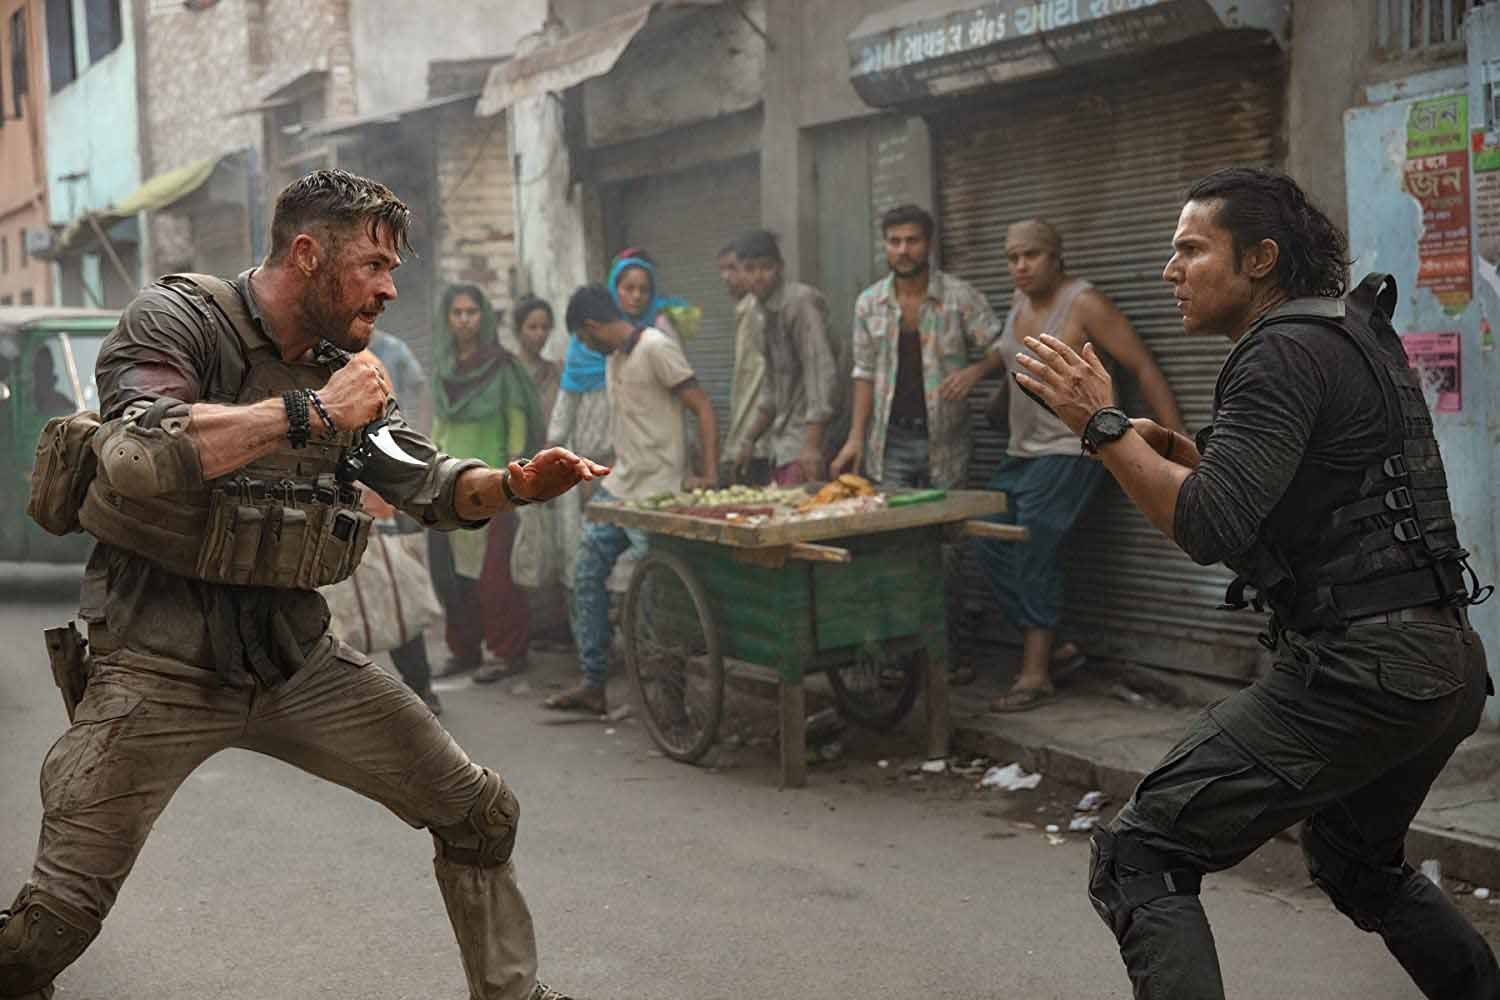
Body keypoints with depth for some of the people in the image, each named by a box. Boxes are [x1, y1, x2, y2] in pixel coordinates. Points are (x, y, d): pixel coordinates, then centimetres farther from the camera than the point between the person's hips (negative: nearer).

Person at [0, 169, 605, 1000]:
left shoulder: (344, 367, 8)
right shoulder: (176, 318, -11)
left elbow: (429, 485, 13)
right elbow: (138, 455, -30)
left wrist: (515, 485, -7)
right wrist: (313, 413, -26)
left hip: (297, 658, 6)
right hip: (159, 668, -6)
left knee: (480, 813, 7)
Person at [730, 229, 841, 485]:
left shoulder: (800, 302, -13)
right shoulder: (766, 311, 15)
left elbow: (822, 372, -20)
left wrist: (812, 445, -25)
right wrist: (750, 440, 22)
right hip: (783, 445, 9)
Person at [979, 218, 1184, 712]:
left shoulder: (1083, 303, -12)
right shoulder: (1020, 302, 11)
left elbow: (1144, 367, -14)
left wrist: (1179, 446, -19)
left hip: (1069, 451, -8)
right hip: (1023, 451, 8)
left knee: (1032, 553, -15)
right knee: (989, 546, 1)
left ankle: (1036, 676, -7)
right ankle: (1055, 648, 13)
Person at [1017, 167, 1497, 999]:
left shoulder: (1285, 352, -13)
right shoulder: (1350, 336, 17)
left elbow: (1210, 529, -23)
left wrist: (1104, 426, -15)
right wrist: (1170, 448, 14)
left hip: (1361, 670, -10)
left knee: (1137, 857, -8)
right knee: (1357, 862, 33)